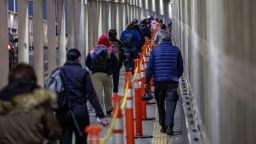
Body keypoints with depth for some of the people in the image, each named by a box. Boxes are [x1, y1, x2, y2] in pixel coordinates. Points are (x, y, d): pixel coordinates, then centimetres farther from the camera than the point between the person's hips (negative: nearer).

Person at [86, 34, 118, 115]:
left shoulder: (92, 51, 6)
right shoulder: (109, 51, -1)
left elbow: (87, 62, 5)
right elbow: (115, 62, -4)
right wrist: (111, 71, 10)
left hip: (95, 74, 0)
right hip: (107, 74, 0)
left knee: (97, 92, -5)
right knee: (108, 93, 16)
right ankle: (108, 110, 31)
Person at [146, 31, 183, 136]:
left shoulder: (155, 50, 4)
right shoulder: (176, 50, 5)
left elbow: (150, 67, 0)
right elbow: (180, 67, 10)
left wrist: (147, 82, 3)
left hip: (158, 81, 1)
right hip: (172, 82, -1)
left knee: (160, 104, 13)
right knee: (170, 103, -4)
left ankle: (163, 126, 17)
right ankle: (169, 126, -17)